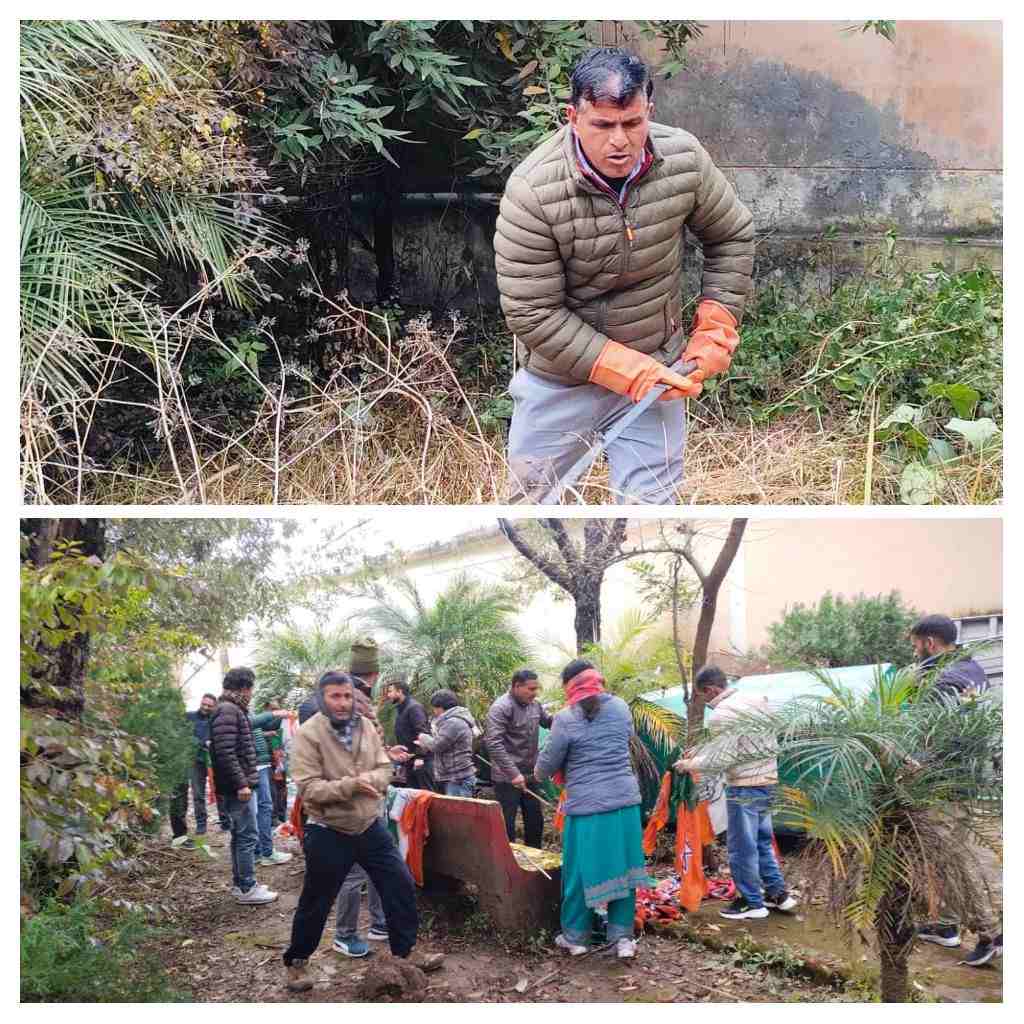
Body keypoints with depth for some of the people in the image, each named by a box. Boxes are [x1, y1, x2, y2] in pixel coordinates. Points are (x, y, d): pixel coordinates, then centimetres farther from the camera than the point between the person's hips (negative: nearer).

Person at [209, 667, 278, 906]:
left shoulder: (234, 710, 17)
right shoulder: (227, 711, -16)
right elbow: (226, 752, -24)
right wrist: (241, 783, -23)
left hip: (238, 785, 11)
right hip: (237, 785, -11)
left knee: (240, 835, 16)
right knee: (247, 836, -6)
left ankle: (240, 883, 24)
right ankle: (247, 888, -1)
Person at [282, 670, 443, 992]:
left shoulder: (365, 726, 1)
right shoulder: (308, 734, -16)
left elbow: (385, 769, 2)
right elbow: (309, 788, -21)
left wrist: (368, 780, -20)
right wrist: (352, 785, -28)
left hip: (370, 826, 5)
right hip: (328, 833, -5)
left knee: (401, 884, 9)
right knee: (315, 902, 8)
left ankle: (405, 952, 25)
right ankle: (297, 961, 28)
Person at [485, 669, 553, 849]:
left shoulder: (534, 704, 5)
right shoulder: (501, 707, -19)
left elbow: (548, 721, 21)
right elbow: (493, 743, -27)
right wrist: (513, 773, -31)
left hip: (530, 775, 8)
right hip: (507, 778, -8)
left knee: (535, 821, 17)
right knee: (506, 825, 0)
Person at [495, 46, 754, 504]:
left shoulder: (684, 160, -12)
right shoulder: (532, 191, -23)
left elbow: (732, 236, 6)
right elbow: (532, 315, -21)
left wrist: (715, 331, -1)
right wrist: (629, 372, -23)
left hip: (655, 367, 2)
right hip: (560, 376, -2)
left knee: (650, 500, 4)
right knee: (534, 496, 12)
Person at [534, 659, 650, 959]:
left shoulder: (566, 719, -9)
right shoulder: (621, 707, 4)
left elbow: (547, 765, -1)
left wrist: (539, 774, 21)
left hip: (586, 806, -3)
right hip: (624, 801, 3)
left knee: (581, 871, 10)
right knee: (621, 868, 11)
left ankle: (576, 937, 22)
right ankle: (622, 937, 13)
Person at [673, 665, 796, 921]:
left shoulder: (723, 712, -18)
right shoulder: (755, 700, 9)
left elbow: (719, 759, -20)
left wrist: (689, 764, -5)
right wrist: (699, 753, 16)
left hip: (744, 787, -9)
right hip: (768, 781, 9)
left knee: (742, 847, 3)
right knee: (762, 841, 20)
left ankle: (752, 903, 10)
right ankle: (777, 893, 24)